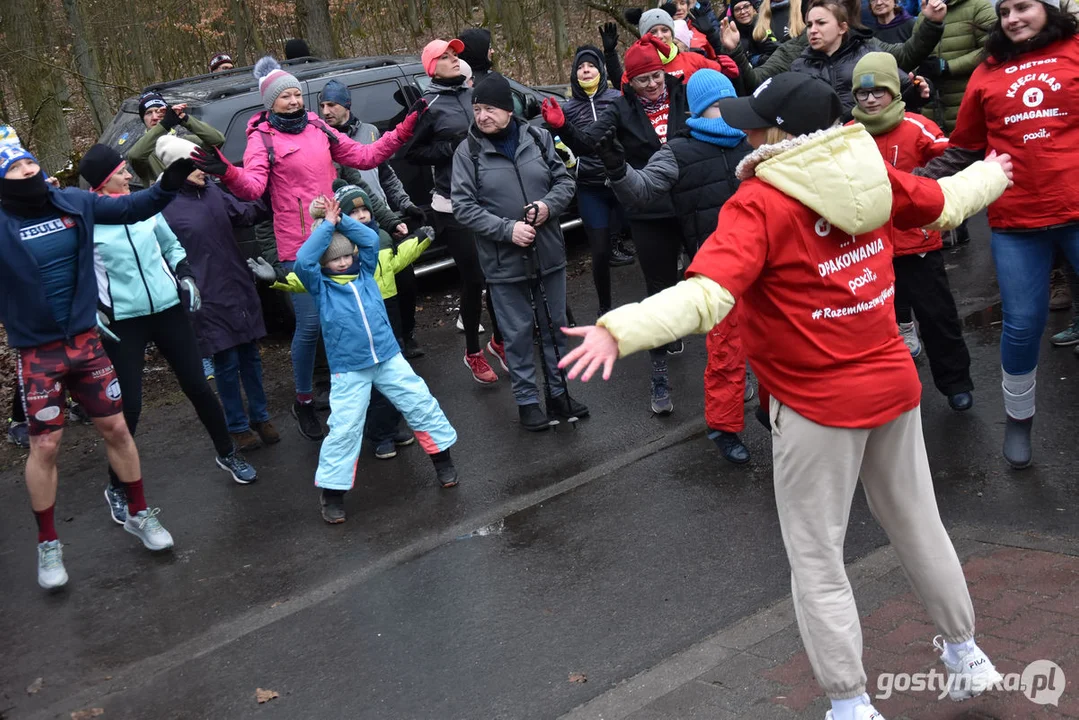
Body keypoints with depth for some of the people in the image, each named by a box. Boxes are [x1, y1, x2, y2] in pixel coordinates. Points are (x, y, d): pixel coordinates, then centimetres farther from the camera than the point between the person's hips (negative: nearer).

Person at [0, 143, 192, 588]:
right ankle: (47, 544, 22)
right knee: (45, 446, 4)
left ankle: (138, 514, 30)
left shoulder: (73, 203, -3)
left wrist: (171, 181, -8)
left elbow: (132, 208, 5)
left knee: (115, 428, 10)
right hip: (37, 352, -3)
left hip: (85, 340, 4)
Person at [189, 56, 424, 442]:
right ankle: (304, 401, 13)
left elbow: (365, 156, 16)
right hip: (299, 247, -5)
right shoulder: (263, 138, -4)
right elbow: (253, 186, -20)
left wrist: (404, 130, 10)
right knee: (310, 324, -7)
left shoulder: (318, 129, 11)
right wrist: (228, 173, -41)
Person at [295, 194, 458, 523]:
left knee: (421, 404, 7)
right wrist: (327, 225, -15)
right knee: (344, 428, -4)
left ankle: (443, 457, 27)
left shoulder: (365, 272, 7)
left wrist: (340, 220, -7)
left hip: (389, 358, 4)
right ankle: (332, 491, 8)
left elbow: (371, 240, -2)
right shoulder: (320, 285, -3)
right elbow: (303, 260, -19)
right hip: (348, 370, -3)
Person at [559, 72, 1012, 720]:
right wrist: (992, 173, 38)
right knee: (918, 524, 24)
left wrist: (619, 331, -45)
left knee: (816, 559, 8)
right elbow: (946, 204, 17)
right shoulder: (872, 171, -2)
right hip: (894, 381, 7)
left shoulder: (760, 203, -21)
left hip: (819, 404, -7)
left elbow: (705, 296, -34)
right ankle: (966, 653, 42)